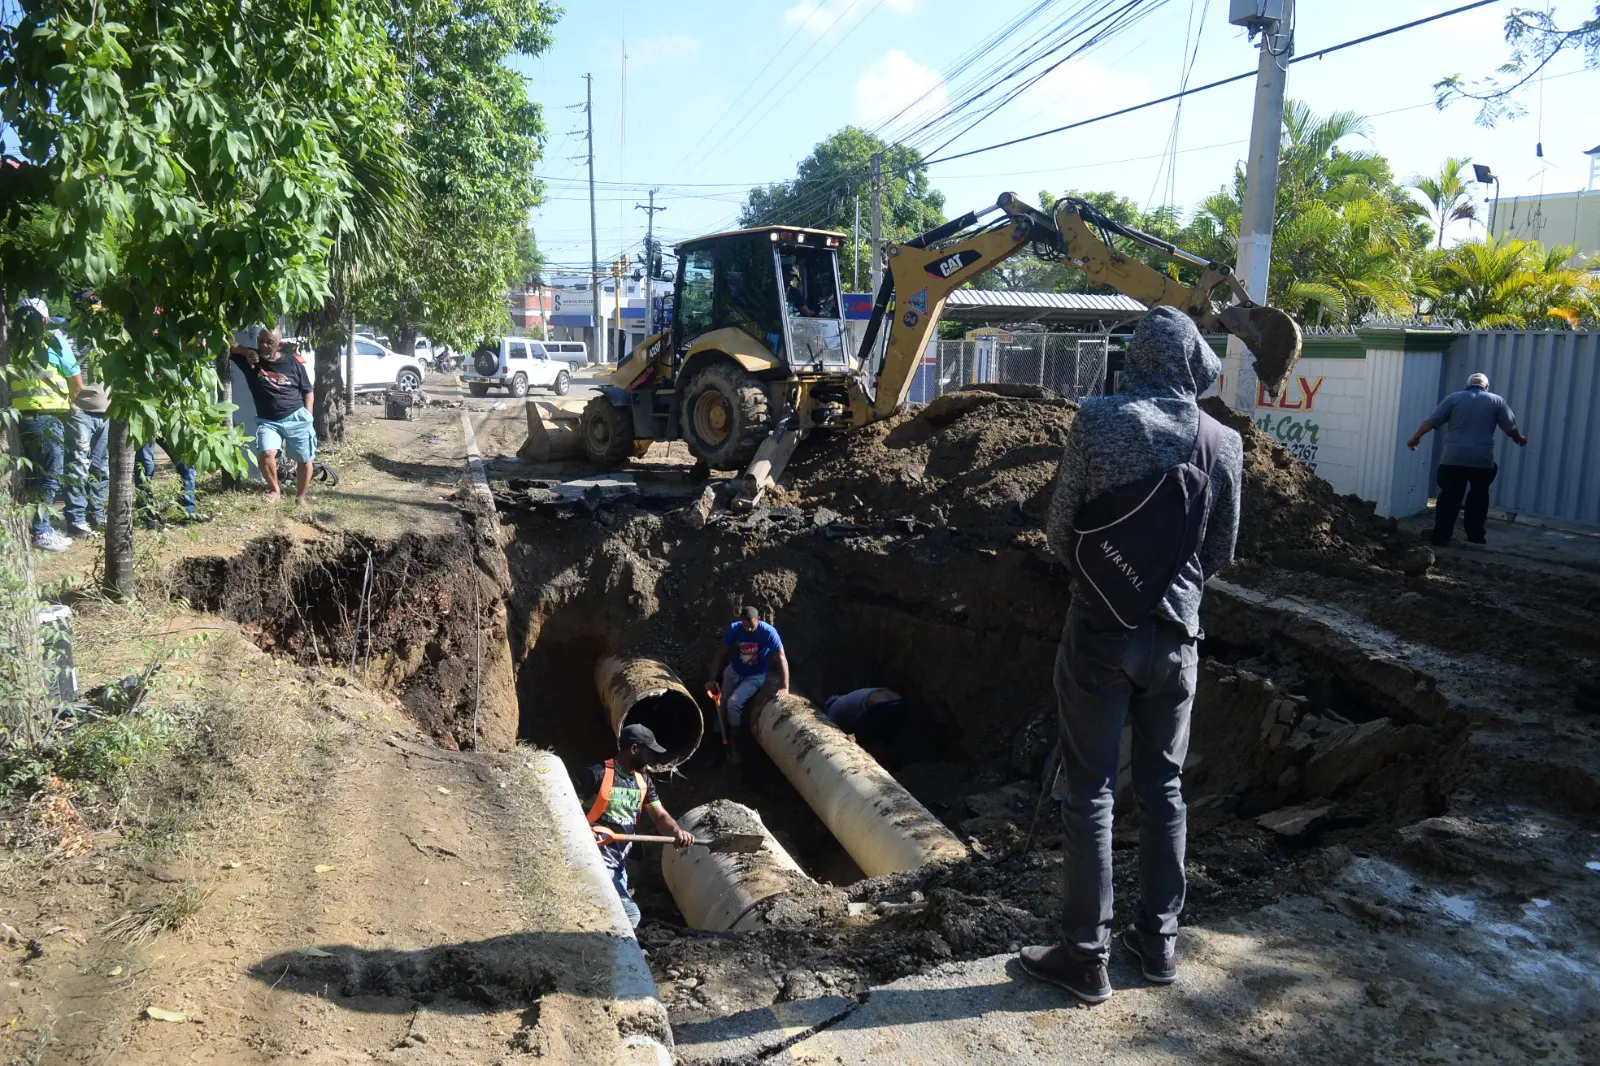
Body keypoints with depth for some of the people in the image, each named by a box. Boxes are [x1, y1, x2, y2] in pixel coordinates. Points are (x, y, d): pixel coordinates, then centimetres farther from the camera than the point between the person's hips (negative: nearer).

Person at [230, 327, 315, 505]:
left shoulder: (293, 363, 0)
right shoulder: (250, 359, 0)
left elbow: (307, 391, 7)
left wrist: (307, 418, 1)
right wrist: (245, 351, -17)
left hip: (296, 418, 0)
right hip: (268, 421, 0)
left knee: (304, 460, 6)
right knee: (265, 454, -24)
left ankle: (300, 497, 25)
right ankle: (274, 490, -1)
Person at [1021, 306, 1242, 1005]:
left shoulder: (1098, 421, -11)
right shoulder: (1223, 443, -1)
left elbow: (1059, 529, -4)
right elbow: (1221, 552, 8)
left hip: (1101, 631, -3)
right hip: (1177, 634, 4)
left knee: (1089, 794, 4)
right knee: (1163, 788, 16)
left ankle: (1087, 958, 12)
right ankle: (1158, 940, 27)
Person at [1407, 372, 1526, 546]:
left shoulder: (1454, 398, 8)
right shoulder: (1497, 401, 10)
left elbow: (1431, 421, 3)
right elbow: (1511, 428, 11)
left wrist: (1416, 437, 12)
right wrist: (1520, 439, 30)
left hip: (1453, 458, 0)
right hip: (1483, 459, 0)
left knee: (1449, 498, 2)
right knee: (1478, 497, 16)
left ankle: (1440, 537, 0)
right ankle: (1475, 536, 17)